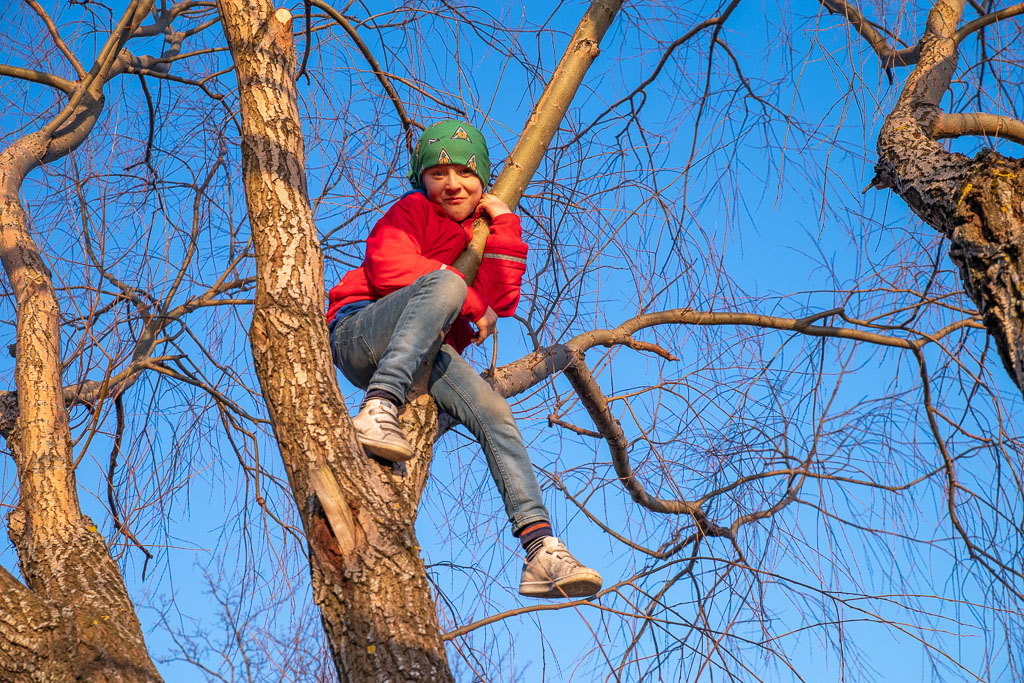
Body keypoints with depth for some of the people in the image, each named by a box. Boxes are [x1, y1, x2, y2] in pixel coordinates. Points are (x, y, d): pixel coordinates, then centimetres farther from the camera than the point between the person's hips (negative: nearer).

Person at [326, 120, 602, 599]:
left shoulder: (485, 235, 22)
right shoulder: (413, 211, 7)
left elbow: (500, 302, 3)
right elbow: (389, 267, -13)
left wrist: (504, 227, 0)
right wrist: (473, 304, -9)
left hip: (423, 358, 5)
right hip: (358, 334, -5)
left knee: (496, 415, -18)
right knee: (445, 282, -32)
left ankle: (541, 551, -26)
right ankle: (377, 410, -47)